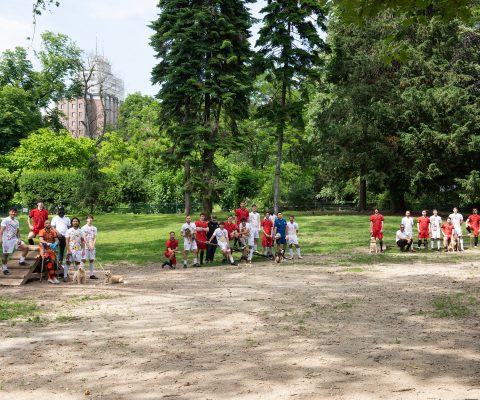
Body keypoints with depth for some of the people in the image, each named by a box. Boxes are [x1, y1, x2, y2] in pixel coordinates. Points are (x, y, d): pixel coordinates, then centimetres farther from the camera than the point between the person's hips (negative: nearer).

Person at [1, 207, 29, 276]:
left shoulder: (16, 221, 10)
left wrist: (18, 239, -1)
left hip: (14, 239, 6)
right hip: (6, 240, -6)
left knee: (26, 247, -2)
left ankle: (21, 261, 13)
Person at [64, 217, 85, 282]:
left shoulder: (80, 231, 9)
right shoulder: (69, 231, 1)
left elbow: (83, 241, 10)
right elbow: (67, 241, -4)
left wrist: (83, 250, 2)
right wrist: (68, 250, -12)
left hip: (78, 250, 3)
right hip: (71, 250, -3)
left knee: (78, 263, 5)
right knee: (68, 262, -4)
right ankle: (65, 276, -2)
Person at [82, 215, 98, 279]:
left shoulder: (94, 228, 12)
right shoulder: (84, 228, -1)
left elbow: (95, 238, 7)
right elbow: (84, 238, -6)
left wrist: (93, 245, -7)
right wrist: (88, 245, -11)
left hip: (92, 247, 4)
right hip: (86, 246, -4)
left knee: (91, 260, 6)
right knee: (83, 260, -8)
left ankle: (92, 274, 8)